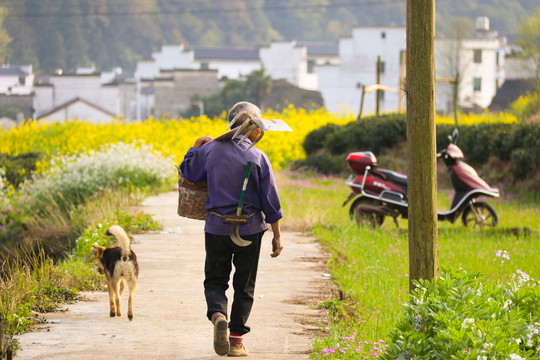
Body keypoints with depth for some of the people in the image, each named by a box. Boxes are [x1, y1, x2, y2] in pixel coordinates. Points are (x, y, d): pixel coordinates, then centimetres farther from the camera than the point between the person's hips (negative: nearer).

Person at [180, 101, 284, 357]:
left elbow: (187, 172, 9)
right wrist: (277, 236, 2)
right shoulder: (258, 158, -8)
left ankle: (218, 315, -17)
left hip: (216, 228, 1)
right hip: (249, 230, -1)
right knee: (244, 285, 11)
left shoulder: (210, 150, -4)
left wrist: (196, 147, 24)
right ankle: (236, 340, 11)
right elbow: (270, 201, -6)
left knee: (215, 280, 13)